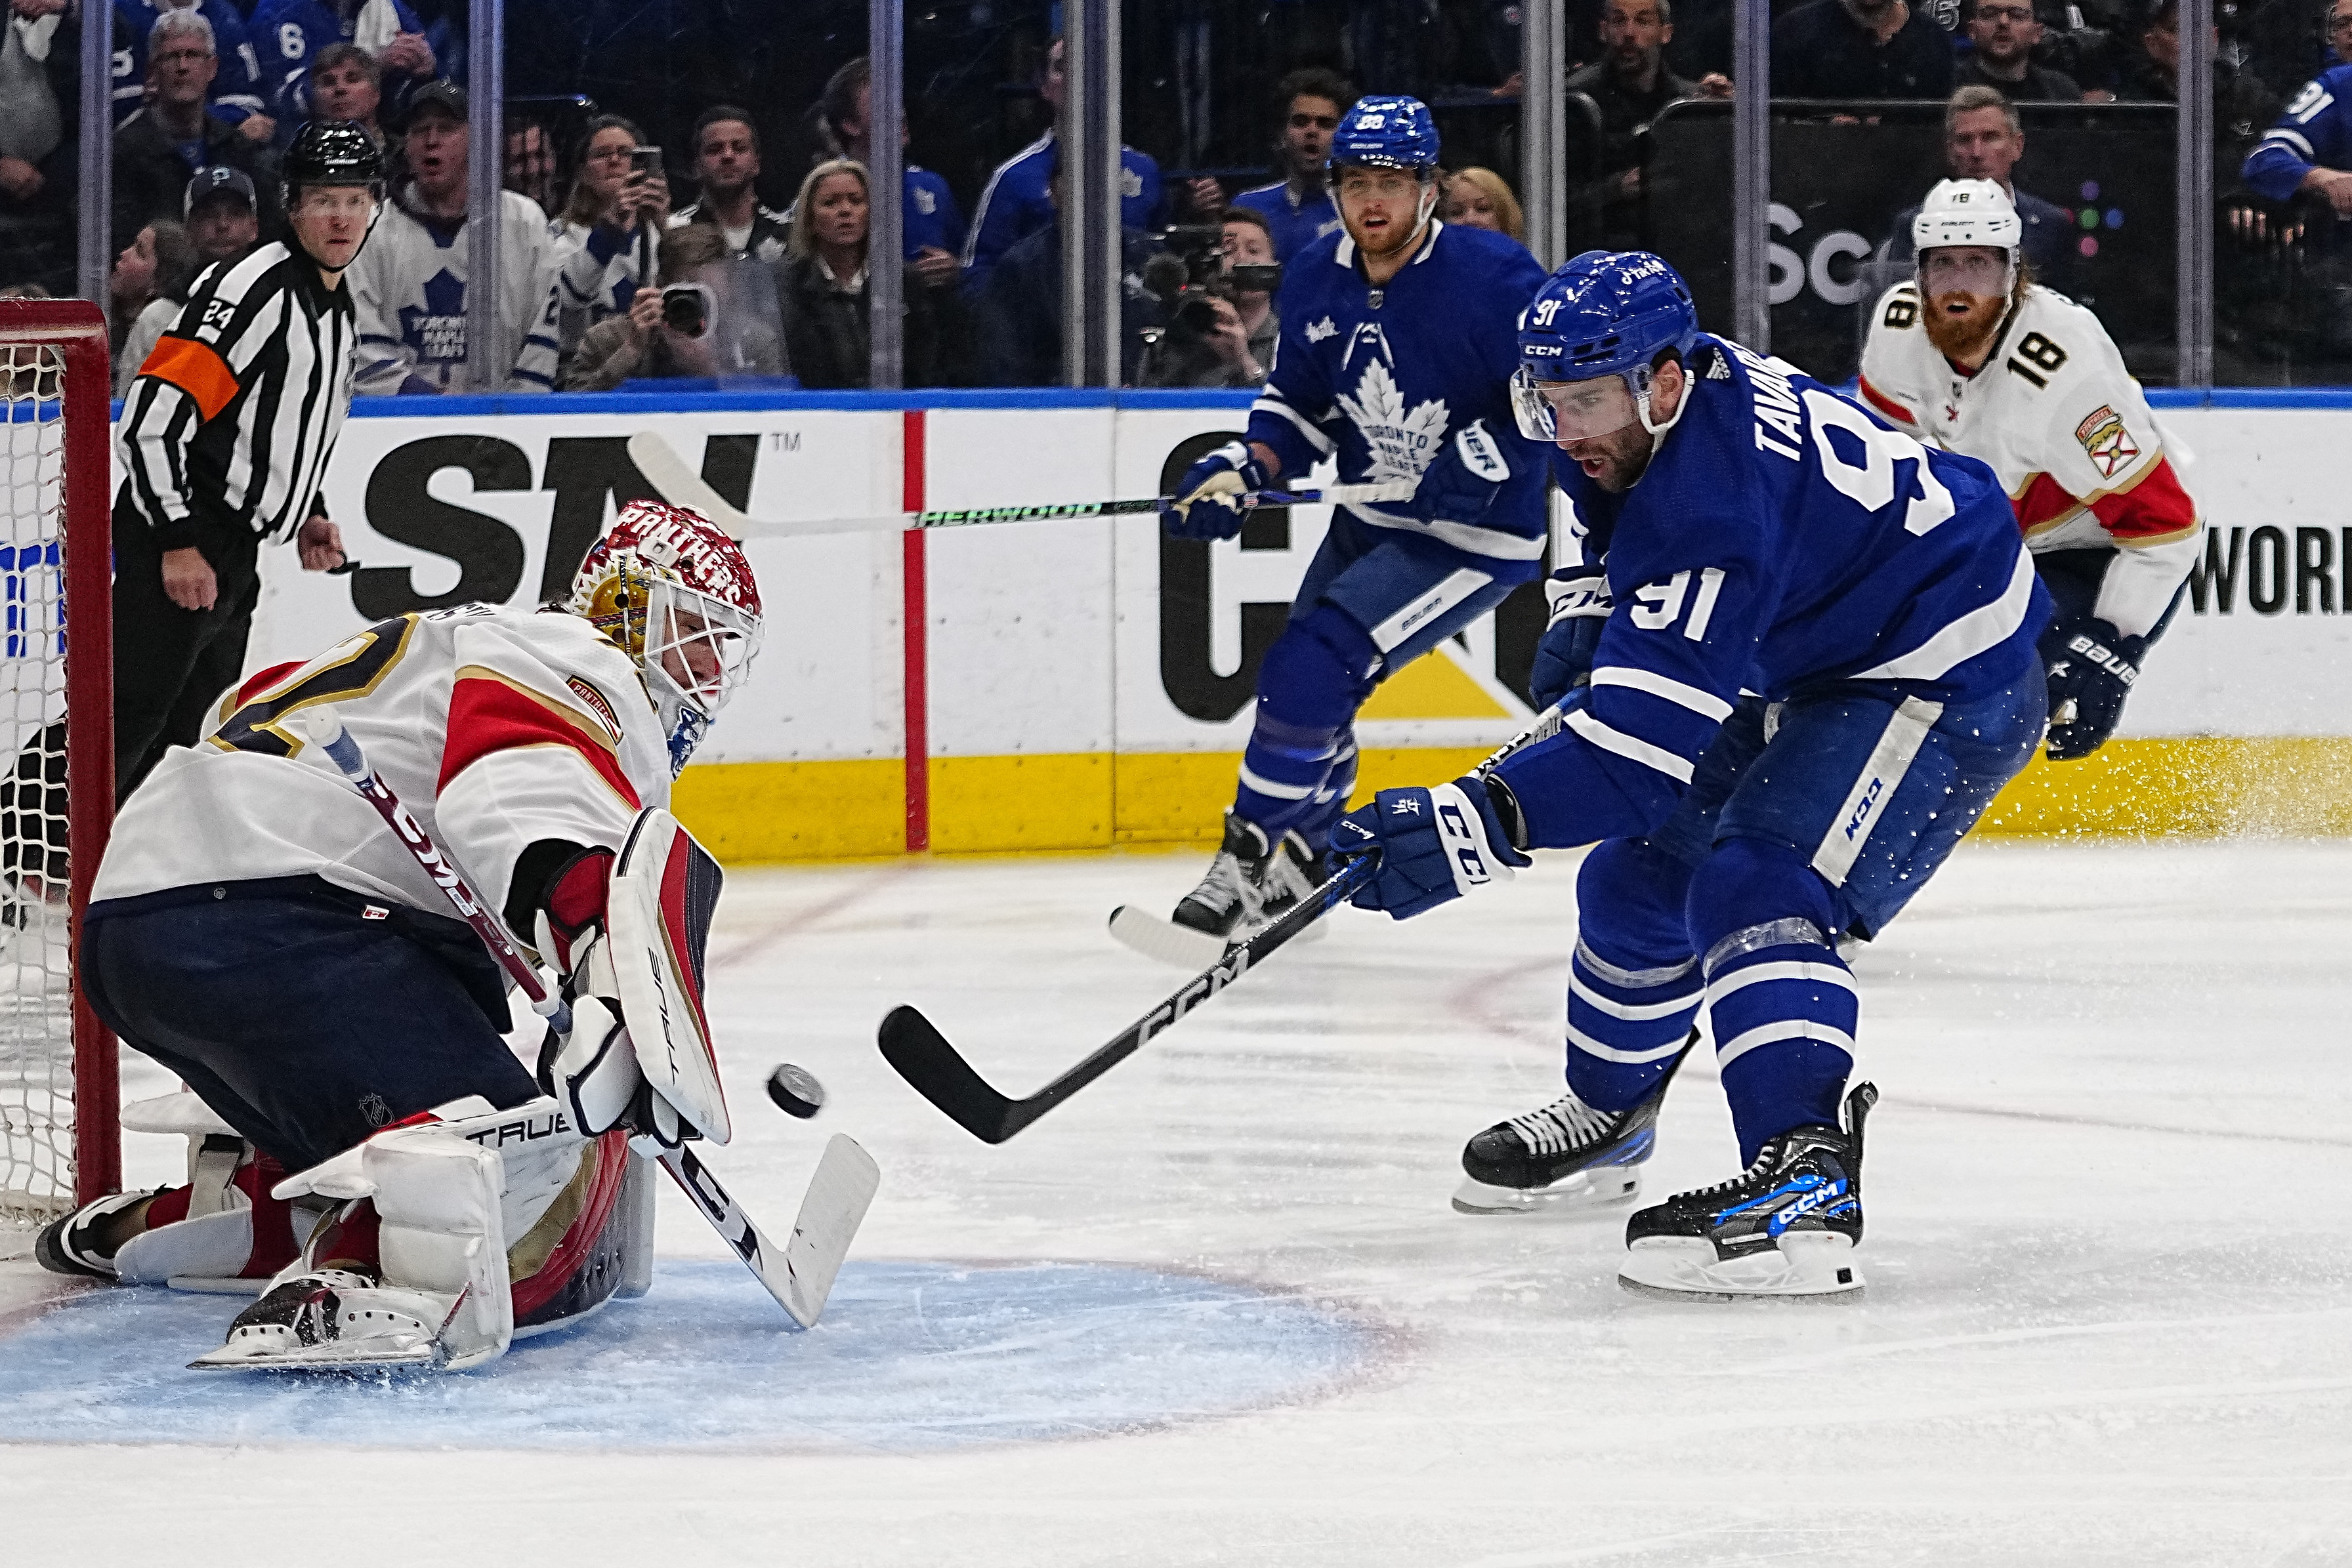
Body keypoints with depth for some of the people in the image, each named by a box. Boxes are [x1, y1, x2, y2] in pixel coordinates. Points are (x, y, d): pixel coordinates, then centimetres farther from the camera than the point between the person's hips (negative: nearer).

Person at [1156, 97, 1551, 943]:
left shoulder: (1490, 277, -22)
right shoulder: (1317, 281, -1)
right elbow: (1299, 403, 10)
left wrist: (1485, 456, -30)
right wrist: (1240, 473, -7)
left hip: (1476, 536, -8)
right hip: (1371, 522, 8)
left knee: (1311, 671, -18)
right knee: (1297, 681, 15)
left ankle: (1252, 859, -6)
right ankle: (1307, 857, 39)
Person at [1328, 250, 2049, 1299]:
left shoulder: (1716, 503, -34)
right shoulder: (1659, 399, -6)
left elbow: (1645, 740, -38)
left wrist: (1473, 826, -45)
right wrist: (1601, 615, 10)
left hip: (1947, 683, -11)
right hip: (1819, 667, 11)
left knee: (1755, 892, -28)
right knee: (1642, 872, 15)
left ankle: (1803, 1187, -41)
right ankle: (1607, 1116, 39)